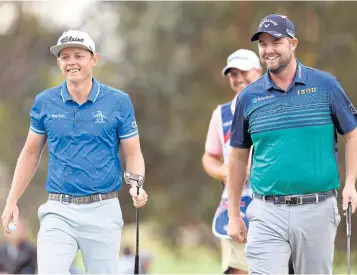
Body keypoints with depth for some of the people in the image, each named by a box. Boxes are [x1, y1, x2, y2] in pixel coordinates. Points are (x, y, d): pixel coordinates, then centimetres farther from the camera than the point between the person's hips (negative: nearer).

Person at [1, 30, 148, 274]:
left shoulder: (118, 102, -1)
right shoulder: (44, 102, 4)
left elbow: (132, 153, 4)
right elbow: (31, 153, 13)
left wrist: (136, 184, -17)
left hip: (103, 211, -1)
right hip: (59, 211, 1)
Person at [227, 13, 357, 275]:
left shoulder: (325, 85, 2)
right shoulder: (249, 97, 6)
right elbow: (239, 157, 13)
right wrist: (234, 215, 12)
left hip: (317, 211, -1)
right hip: (267, 214, 1)